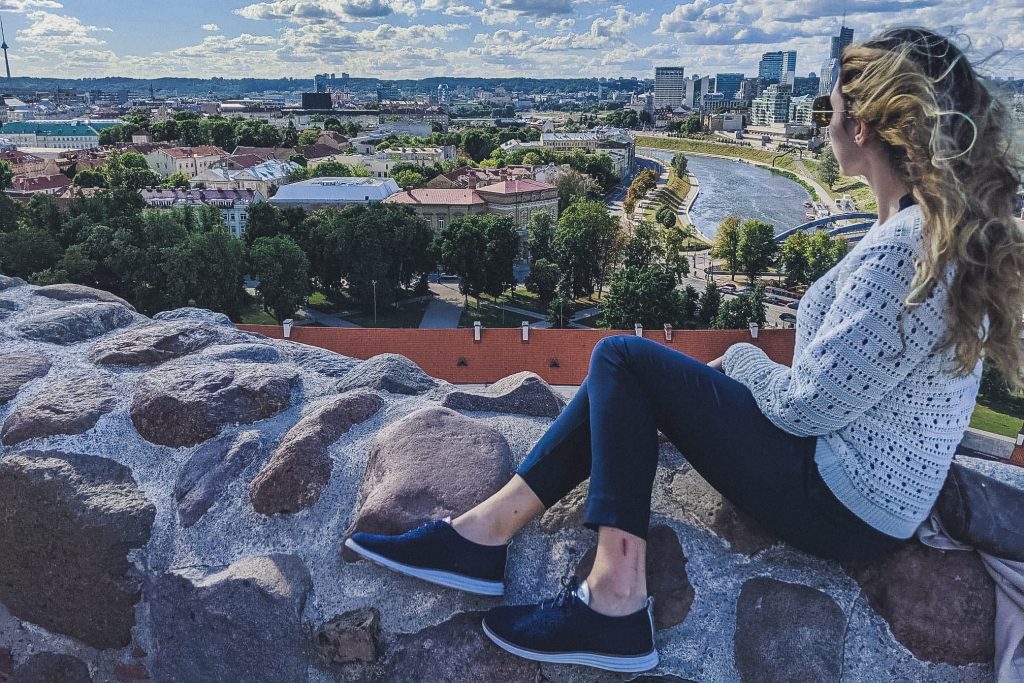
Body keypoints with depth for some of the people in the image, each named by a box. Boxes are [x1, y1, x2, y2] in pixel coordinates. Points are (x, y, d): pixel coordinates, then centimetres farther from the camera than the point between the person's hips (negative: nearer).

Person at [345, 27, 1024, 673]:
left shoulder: (904, 250, -24)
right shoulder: (954, 228, 7)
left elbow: (806, 406, -21)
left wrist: (741, 359, -2)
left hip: (841, 505, -10)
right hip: (866, 489, 10)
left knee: (623, 360, -11)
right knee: (627, 376, 4)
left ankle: (614, 602, -7)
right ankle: (488, 528, 4)